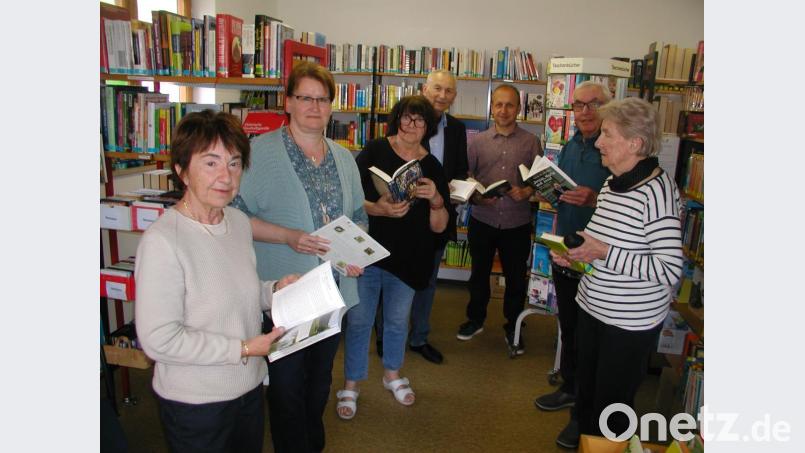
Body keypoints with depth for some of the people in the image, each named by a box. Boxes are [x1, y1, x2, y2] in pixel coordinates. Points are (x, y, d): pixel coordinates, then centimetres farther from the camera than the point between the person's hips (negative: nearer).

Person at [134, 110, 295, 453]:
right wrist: (243, 349, -21)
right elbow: (158, 340, -23)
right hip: (194, 400, -7)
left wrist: (276, 289, -6)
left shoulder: (239, 221, 1)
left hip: (249, 385, 7)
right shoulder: (162, 241, -24)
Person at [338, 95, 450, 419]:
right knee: (359, 319, 5)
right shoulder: (374, 152, -7)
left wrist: (436, 200, -18)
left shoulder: (432, 167, 2)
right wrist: (378, 209, -28)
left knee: (397, 319, 19)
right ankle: (351, 385, 24)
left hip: (408, 258, 3)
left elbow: (439, 226, 0)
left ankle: (392, 374, 42)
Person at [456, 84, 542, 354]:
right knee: (479, 273, 16)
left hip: (517, 223, 0)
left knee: (516, 278, 10)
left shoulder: (531, 142, 1)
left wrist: (526, 192, -17)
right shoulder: (478, 141, 3)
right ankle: (475, 319, 36)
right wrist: (477, 196, -15)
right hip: (482, 221, 1)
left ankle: (512, 328, 29)